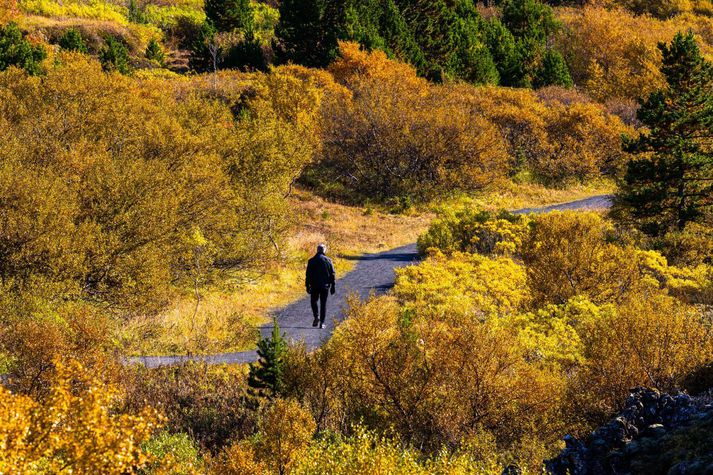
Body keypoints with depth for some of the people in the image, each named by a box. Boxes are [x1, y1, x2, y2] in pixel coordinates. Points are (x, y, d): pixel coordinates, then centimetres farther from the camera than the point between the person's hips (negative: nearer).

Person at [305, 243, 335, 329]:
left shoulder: (311, 261, -2)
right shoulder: (328, 260, 0)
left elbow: (308, 275, -2)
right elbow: (332, 274, 1)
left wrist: (307, 286, 4)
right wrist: (332, 286, 6)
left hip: (315, 285, -1)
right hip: (325, 286, 1)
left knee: (313, 301, 16)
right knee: (323, 303, 7)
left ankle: (316, 316, -7)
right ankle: (322, 322, 3)